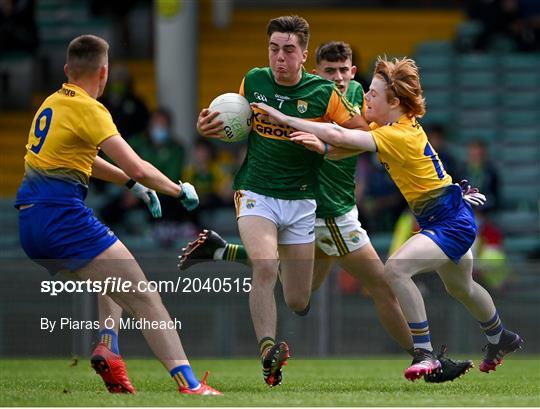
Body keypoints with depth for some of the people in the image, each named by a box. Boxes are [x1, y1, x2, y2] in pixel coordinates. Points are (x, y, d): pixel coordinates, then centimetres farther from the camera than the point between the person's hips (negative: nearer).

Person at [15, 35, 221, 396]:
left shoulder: (52, 103, 17)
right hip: (63, 216, -9)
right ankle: (190, 385, -18)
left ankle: (107, 348, 5)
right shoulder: (87, 109, -8)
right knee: (143, 298, -8)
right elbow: (135, 167, -16)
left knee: (111, 282, 29)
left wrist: (132, 185, 31)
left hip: (30, 223, 9)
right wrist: (179, 190, -1)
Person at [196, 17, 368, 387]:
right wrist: (211, 128, -2)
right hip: (256, 192, -1)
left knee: (298, 302, 5)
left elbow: (364, 134, -2)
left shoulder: (323, 93, -7)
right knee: (265, 266, -30)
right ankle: (267, 350, -29)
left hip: (300, 200, 1)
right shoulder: (253, 81, 1)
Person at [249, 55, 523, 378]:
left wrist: (284, 118, -31)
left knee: (396, 268, -28)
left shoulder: (400, 136, -27)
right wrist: (323, 147, -28)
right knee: (460, 287, 30)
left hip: (452, 222, -11)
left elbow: (342, 136, -33)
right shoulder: (388, 127, 0)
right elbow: (343, 148, -4)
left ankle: (425, 353, -20)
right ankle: (501, 339, 57)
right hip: (446, 219, 11)